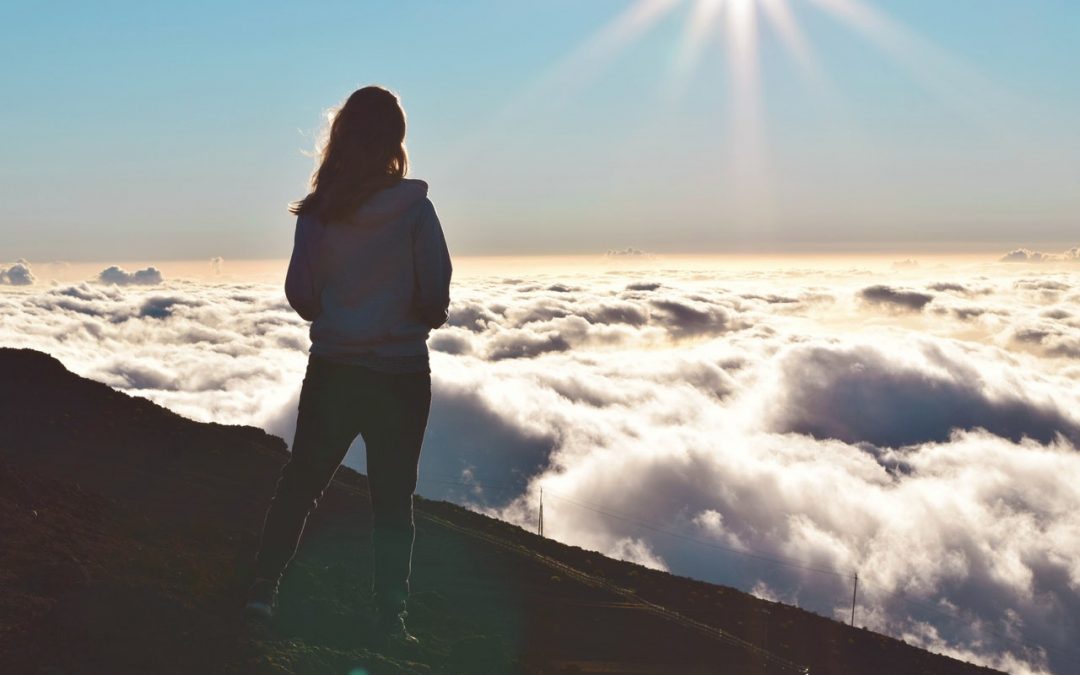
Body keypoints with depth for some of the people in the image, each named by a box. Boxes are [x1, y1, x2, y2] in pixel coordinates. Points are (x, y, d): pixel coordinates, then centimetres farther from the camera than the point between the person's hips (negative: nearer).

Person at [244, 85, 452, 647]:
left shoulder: (318, 213, -4)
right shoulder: (413, 207, -11)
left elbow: (299, 294, 1)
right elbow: (436, 292, -9)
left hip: (332, 369, 2)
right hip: (401, 374, -2)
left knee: (300, 482, 16)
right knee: (393, 500, 7)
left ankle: (264, 589, 15)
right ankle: (390, 619, 10)